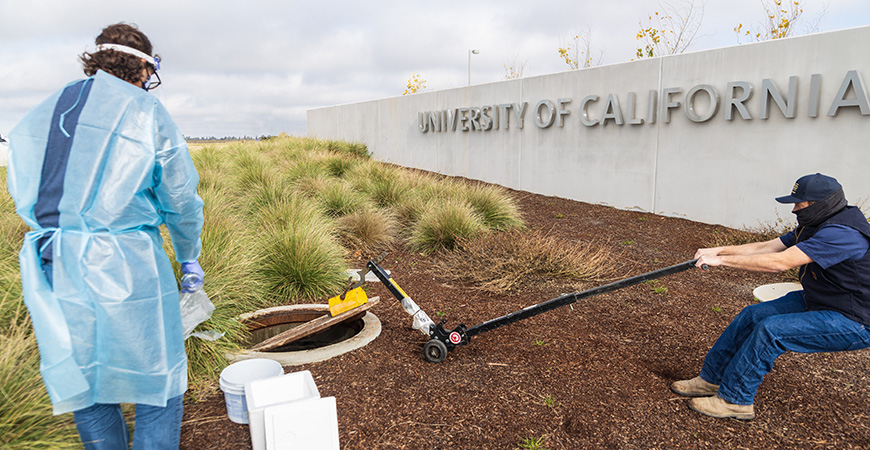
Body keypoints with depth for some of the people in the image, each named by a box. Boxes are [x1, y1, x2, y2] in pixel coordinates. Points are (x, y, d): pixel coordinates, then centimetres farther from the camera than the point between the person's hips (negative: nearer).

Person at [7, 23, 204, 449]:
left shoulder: (38, 116, 13)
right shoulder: (147, 113, -3)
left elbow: (24, 194, 15)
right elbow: (181, 200, 1)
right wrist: (189, 256, 16)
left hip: (52, 272, 6)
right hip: (126, 267, -5)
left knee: (85, 390, 18)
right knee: (157, 387, 8)